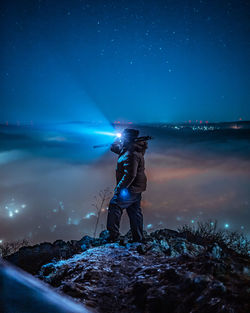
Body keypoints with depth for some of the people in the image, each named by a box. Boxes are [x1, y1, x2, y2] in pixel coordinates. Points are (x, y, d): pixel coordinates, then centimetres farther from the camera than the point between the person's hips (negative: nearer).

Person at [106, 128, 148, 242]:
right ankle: (138, 239, 22)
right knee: (135, 214, 14)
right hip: (136, 190, 10)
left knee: (114, 207, 0)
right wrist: (118, 141, 5)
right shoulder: (127, 149, 9)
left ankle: (113, 236, 5)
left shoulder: (131, 154, -22)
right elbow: (114, 148, 23)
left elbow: (130, 175, -28)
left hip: (130, 189, -10)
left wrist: (119, 188, -22)